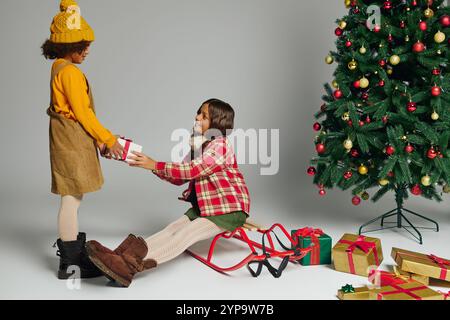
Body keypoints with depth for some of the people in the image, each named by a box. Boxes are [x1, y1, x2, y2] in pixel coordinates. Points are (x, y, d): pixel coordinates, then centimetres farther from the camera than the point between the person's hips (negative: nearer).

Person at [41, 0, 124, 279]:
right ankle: (70, 264, 2)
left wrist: (97, 140, 16)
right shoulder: (70, 72, -16)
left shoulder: (61, 68, 15)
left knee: (73, 199, 16)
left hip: (73, 141, 10)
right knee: (72, 199, -5)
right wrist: (108, 139, -9)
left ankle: (74, 252, 29)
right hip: (72, 141, -10)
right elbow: (82, 113, -17)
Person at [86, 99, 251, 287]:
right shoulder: (199, 146, 13)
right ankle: (121, 256, -33)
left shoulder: (220, 145, -15)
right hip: (206, 206, 8)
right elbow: (180, 179, 9)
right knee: (173, 229, -14)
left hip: (229, 208, -8)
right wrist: (151, 165, -2)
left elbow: (191, 170, -25)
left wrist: (154, 165, -26)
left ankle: (130, 266, -41)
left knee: (185, 234, -25)